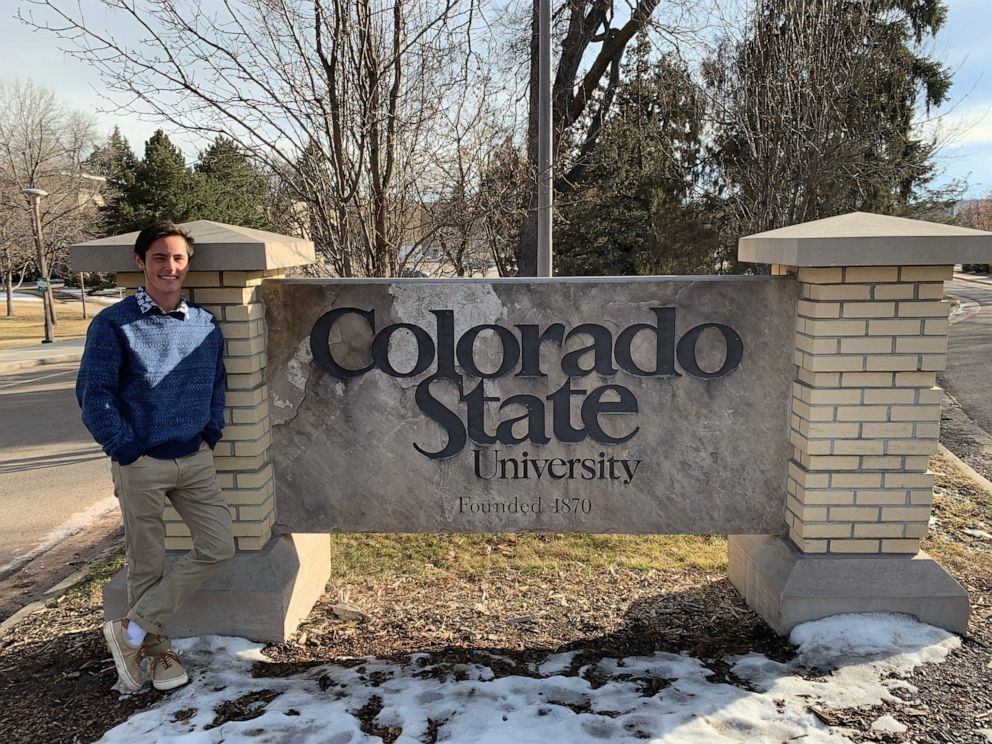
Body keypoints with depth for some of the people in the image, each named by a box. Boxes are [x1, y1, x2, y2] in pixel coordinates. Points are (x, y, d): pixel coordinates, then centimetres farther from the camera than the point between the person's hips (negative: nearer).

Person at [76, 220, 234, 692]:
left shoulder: (206, 325, 6)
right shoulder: (114, 324, -8)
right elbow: (93, 393, -9)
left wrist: (210, 436, 6)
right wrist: (127, 451, -11)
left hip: (196, 460, 5)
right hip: (141, 465, -5)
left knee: (218, 548, 3)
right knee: (147, 564, 7)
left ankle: (134, 628, 15)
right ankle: (154, 649, 28)